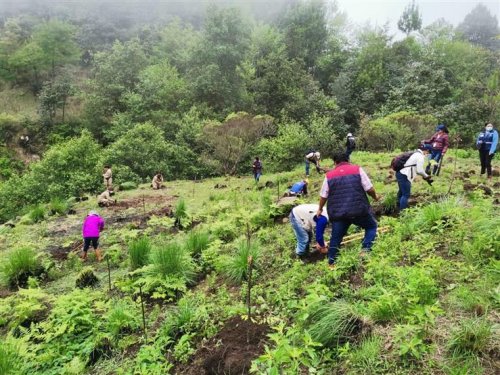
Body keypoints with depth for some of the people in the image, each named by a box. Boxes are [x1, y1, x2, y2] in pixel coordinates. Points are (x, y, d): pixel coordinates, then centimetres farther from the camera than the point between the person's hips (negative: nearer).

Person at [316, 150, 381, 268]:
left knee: (336, 237, 16)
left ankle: (331, 262, 21)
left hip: (338, 213, 2)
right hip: (358, 210, -2)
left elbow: (323, 196, 12)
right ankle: (366, 250, 7)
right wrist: (375, 196, 21)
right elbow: (369, 189, -1)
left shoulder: (329, 175, 7)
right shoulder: (357, 169, 1)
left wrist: (320, 209, 29)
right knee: (371, 226, 22)